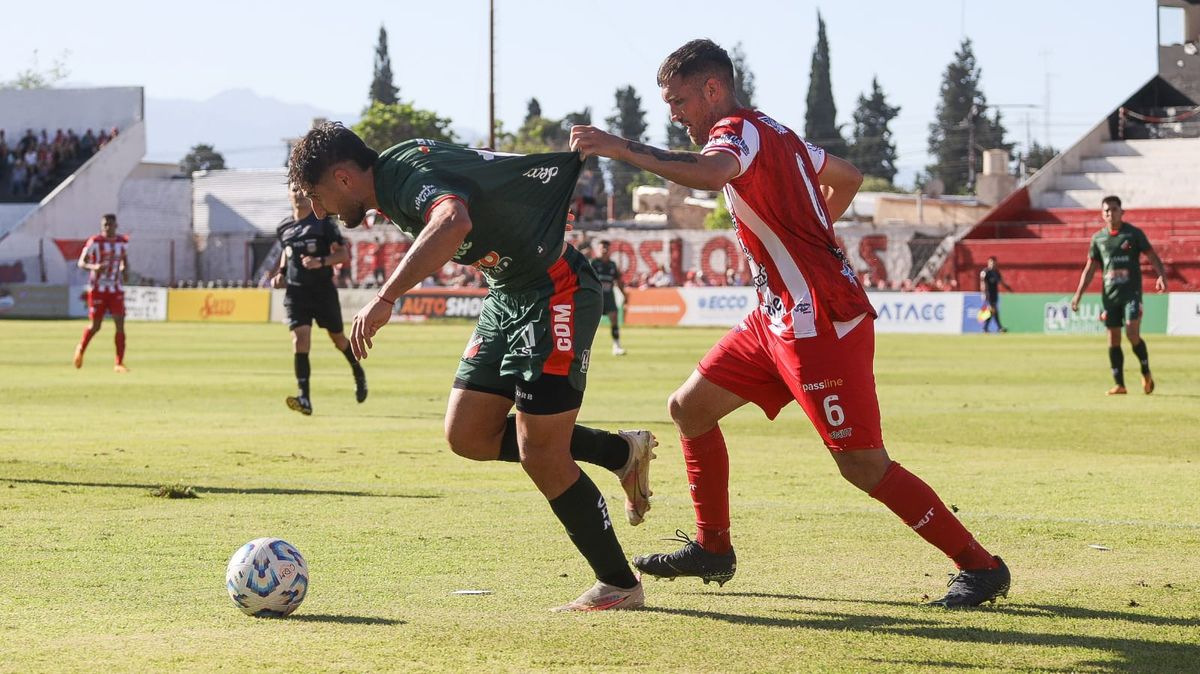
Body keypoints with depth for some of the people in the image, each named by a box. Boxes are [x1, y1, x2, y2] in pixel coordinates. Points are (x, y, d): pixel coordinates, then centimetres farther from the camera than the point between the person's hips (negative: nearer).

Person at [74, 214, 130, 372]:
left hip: (116, 289, 3)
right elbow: (81, 263, -7)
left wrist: (125, 270, -2)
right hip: (97, 288, -3)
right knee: (95, 326, 2)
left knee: (120, 324, -9)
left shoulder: (123, 242, 5)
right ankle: (80, 348, 33)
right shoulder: (94, 242, -7)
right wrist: (94, 267, -27)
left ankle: (119, 363, -5)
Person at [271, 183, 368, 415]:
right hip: (295, 291, 2)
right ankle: (304, 398, -21)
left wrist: (321, 262, -24)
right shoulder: (283, 228, 8)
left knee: (338, 338, 12)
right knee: (300, 340, -15)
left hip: (323, 290, -2)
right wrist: (281, 272, 10)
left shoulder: (323, 223, -6)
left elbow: (344, 254, -8)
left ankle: (358, 373, 43)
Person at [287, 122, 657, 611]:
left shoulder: (414, 175, -25)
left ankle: (619, 585, 6)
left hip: (555, 292, -10)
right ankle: (622, 452, 18)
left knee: (540, 456, -10)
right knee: (467, 435, 5)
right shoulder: (393, 176, 5)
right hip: (508, 295, 10)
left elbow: (453, 222, -49)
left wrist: (385, 298, -55)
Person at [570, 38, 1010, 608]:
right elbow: (848, 178, 29)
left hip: (822, 324, -10)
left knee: (863, 465, -9)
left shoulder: (740, 130, -13)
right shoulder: (775, 134, 16)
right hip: (778, 319, 10)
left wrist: (621, 149, -37)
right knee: (689, 408, 12)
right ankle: (712, 549, 20)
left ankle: (980, 566, -1)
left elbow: (712, 173, -38)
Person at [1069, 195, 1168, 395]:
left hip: (1131, 292, -4)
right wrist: (1078, 294, 8)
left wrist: (1161, 275, -19)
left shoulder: (1134, 233, 0)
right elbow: (1090, 267, 14)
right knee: (1113, 339, 2)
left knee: (1132, 334, -15)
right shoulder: (1098, 238, 9)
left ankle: (1146, 374, 7)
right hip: (1109, 294, 4)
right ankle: (1119, 384, 8)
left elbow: (1152, 256, -1)